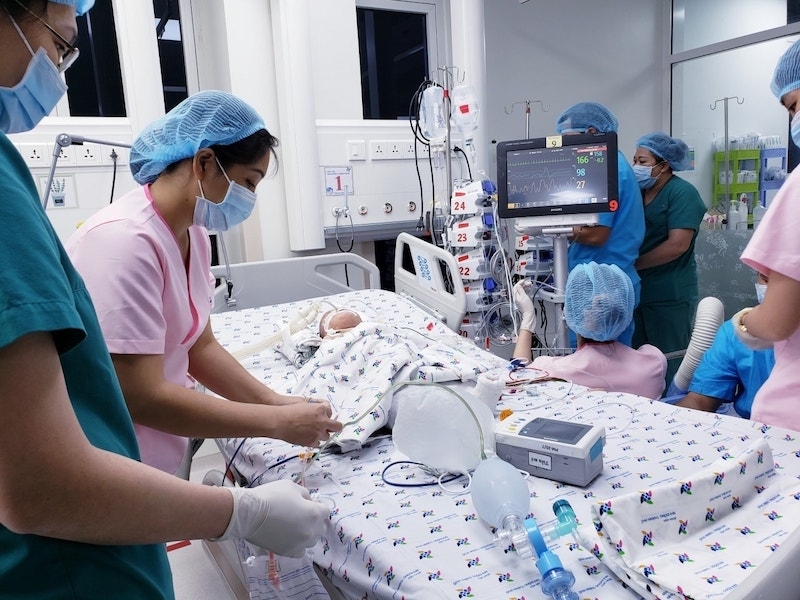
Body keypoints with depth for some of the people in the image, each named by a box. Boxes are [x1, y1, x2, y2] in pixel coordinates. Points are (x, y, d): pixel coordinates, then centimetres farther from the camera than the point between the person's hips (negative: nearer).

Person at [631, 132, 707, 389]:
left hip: (670, 296, -7)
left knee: (669, 366, 4)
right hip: (636, 291, 7)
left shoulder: (682, 193, -8)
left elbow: (677, 245, -18)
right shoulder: (636, 191, 12)